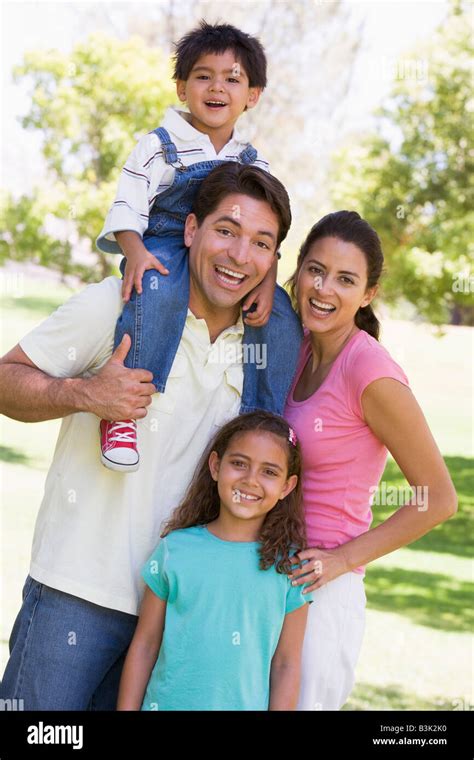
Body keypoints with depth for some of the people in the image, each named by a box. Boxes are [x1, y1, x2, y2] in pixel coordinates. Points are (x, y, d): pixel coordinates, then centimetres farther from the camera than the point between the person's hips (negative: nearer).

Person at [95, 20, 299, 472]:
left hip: (232, 264, 5)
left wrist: (267, 280, -11)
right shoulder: (159, 147, 0)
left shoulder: (253, 164, 13)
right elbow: (127, 207, -7)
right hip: (165, 249, -4)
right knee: (157, 291, -38)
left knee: (281, 319, -15)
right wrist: (135, 251, -28)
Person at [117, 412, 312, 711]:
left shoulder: (289, 565, -3)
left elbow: (286, 664, 0)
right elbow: (144, 645, 4)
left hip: (247, 705, 0)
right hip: (167, 702, 1)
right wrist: (127, 708, 3)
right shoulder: (176, 548, -1)